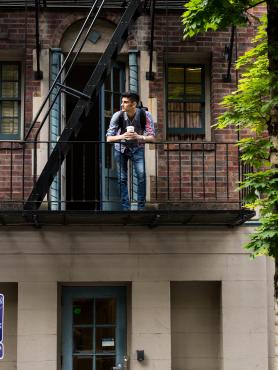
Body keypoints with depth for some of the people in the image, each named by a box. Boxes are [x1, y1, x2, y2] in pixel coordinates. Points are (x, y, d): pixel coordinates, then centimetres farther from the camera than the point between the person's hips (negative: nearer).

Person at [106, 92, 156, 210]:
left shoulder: (145, 115, -24)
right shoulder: (118, 116, -23)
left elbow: (152, 138, -24)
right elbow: (108, 138, -20)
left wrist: (139, 137, -44)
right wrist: (122, 136, -40)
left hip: (137, 148, -1)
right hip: (121, 148, 1)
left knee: (141, 175, -14)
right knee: (122, 178, -1)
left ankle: (141, 206, -4)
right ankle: (125, 207, 7)